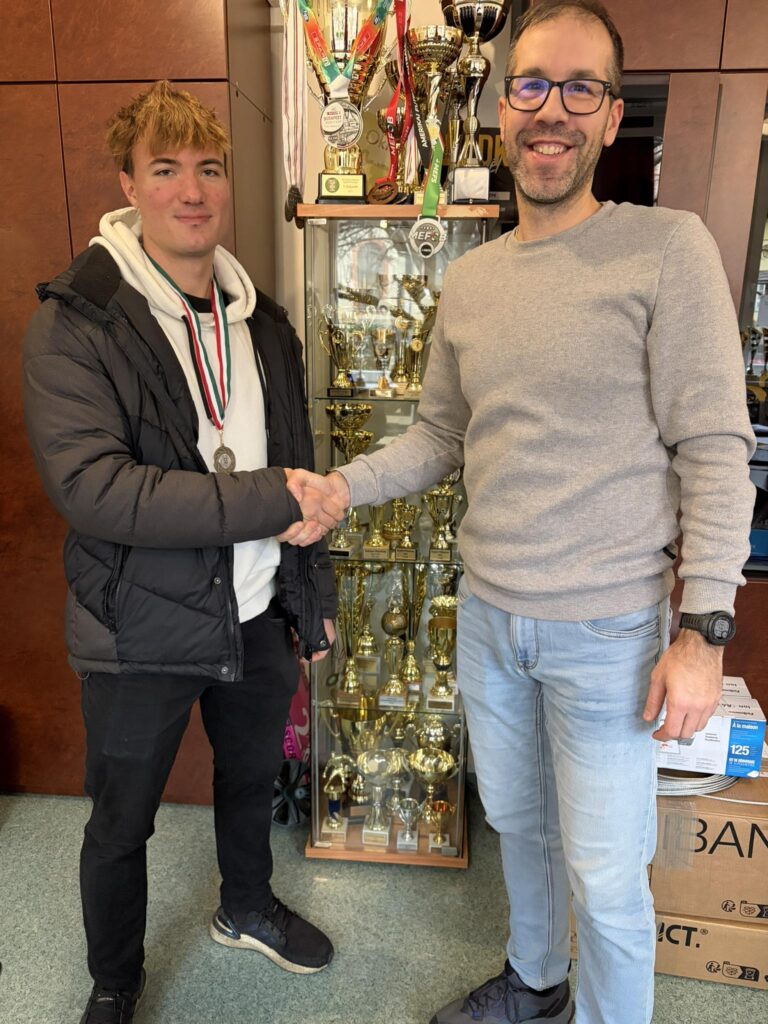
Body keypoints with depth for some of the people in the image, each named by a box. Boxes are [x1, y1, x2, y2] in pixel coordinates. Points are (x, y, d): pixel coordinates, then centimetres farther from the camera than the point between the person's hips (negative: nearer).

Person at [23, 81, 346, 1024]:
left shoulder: (262, 321, 4)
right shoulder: (74, 325, -14)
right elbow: (91, 487, -26)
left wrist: (313, 595, 11)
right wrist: (268, 503, -27)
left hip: (257, 615, 5)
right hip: (141, 629, -4)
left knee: (252, 776, 26)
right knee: (121, 824, 17)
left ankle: (247, 908, 57)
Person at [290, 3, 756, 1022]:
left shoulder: (668, 249, -10)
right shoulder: (468, 280, 6)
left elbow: (716, 451, -12)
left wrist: (705, 632, -15)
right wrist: (341, 486, -5)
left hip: (608, 630, -5)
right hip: (488, 613, 6)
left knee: (605, 877, 10)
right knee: (516, 819, 25)